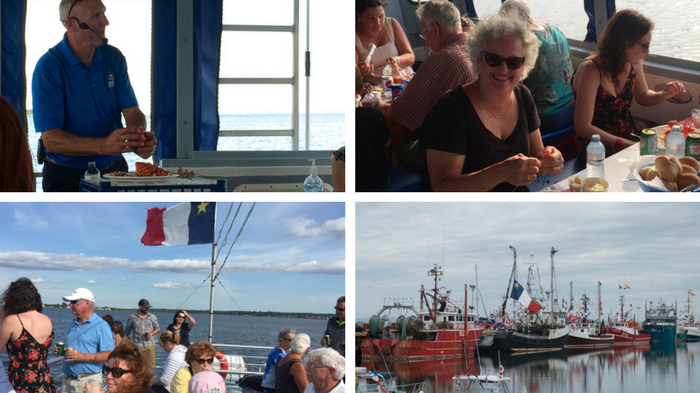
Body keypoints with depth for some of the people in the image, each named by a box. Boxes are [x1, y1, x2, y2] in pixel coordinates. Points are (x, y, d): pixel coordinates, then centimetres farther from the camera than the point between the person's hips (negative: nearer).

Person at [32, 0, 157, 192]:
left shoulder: (113, 58, 5)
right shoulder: (48, 68, -11)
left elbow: (132, 112, 3)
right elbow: (50, 139, -17)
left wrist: (140, 139, -22)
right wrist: (103, 145, -32)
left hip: (114, 168, 4)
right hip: (67, 176, -4)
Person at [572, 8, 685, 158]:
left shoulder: (633, 63, -2)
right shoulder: (590, 70, -24)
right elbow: (583, 127, -24)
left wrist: (664, 95, -2)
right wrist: (628, 145, -23)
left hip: (628, 133, 7)